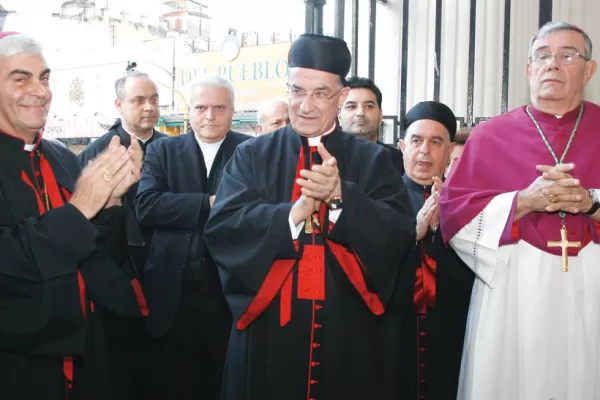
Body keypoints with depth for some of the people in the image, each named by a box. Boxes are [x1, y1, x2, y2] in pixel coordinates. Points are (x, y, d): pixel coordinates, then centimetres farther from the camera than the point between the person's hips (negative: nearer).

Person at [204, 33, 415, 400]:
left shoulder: (373, 160, 3)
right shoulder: (252, 155, 3)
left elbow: (400, 235, -9)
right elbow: (221, 227, -9)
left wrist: (340, 196, -24)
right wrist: (294, 214, -22)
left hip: (348, 335, 0)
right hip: (268, 330, 0)